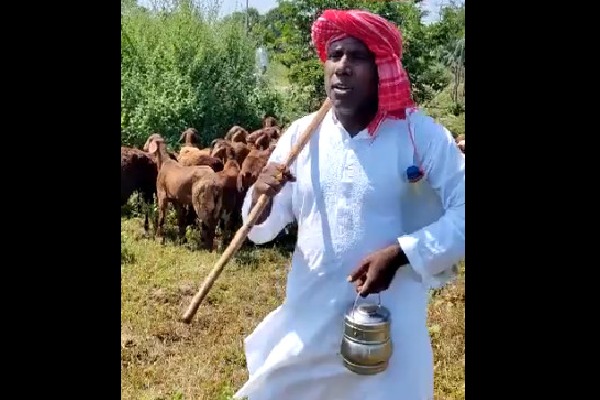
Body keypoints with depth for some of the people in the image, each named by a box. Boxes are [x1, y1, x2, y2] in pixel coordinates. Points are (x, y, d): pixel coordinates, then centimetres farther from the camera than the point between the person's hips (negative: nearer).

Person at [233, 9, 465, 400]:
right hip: (308, 317, 3)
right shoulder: (301, 134, -1)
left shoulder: (421, 134, -10)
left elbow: (463, 211, -13)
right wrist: (260, 198, -19)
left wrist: (400, 253, -24)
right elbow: (261, 231, 3)